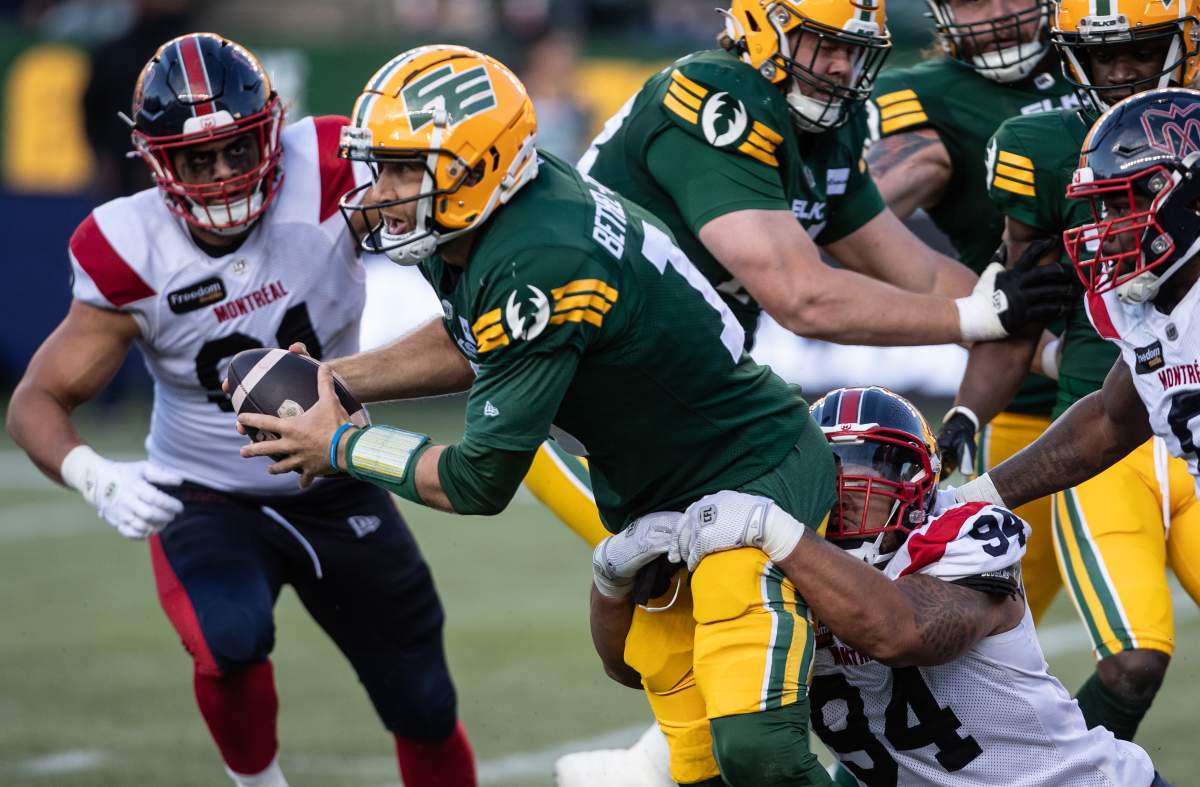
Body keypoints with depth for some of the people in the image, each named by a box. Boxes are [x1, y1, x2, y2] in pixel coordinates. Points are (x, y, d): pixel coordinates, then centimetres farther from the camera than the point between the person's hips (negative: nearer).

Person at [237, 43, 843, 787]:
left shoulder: (537, 266, -30)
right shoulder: (473, 227, -4)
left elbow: (480, 483, -23)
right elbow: (472, 341, 19)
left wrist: (340, 447, -9)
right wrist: (338, 381, 6)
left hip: (754, 474, -10)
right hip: (652, 497, 10)